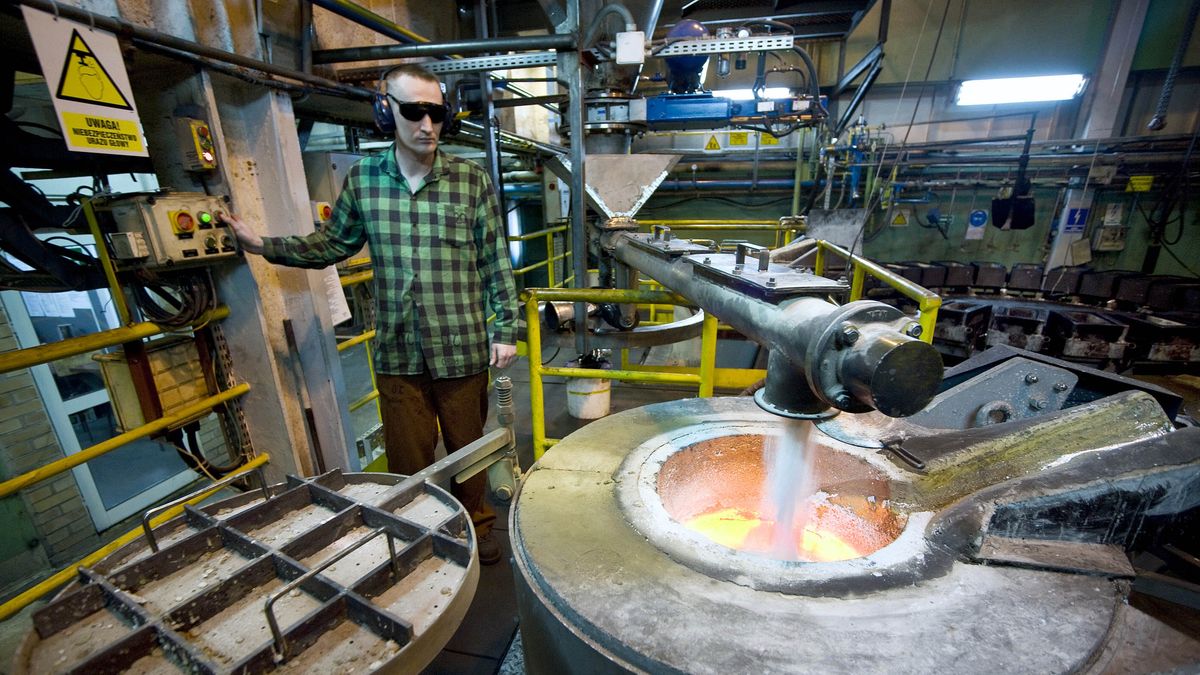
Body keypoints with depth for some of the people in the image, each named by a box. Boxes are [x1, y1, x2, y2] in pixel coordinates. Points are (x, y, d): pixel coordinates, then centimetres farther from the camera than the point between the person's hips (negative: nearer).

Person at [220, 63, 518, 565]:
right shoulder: (362, 179, 5)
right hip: (396, 352, 2)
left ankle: (477, 527, 40)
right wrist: (263, 245, 4)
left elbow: (496, 261, -3)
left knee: (467, 447, 15)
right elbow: (333, 245, 17)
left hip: (462, 348, -2)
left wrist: (506, 328, -6)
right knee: (407, 457, 15)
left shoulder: (471, 179, -3)